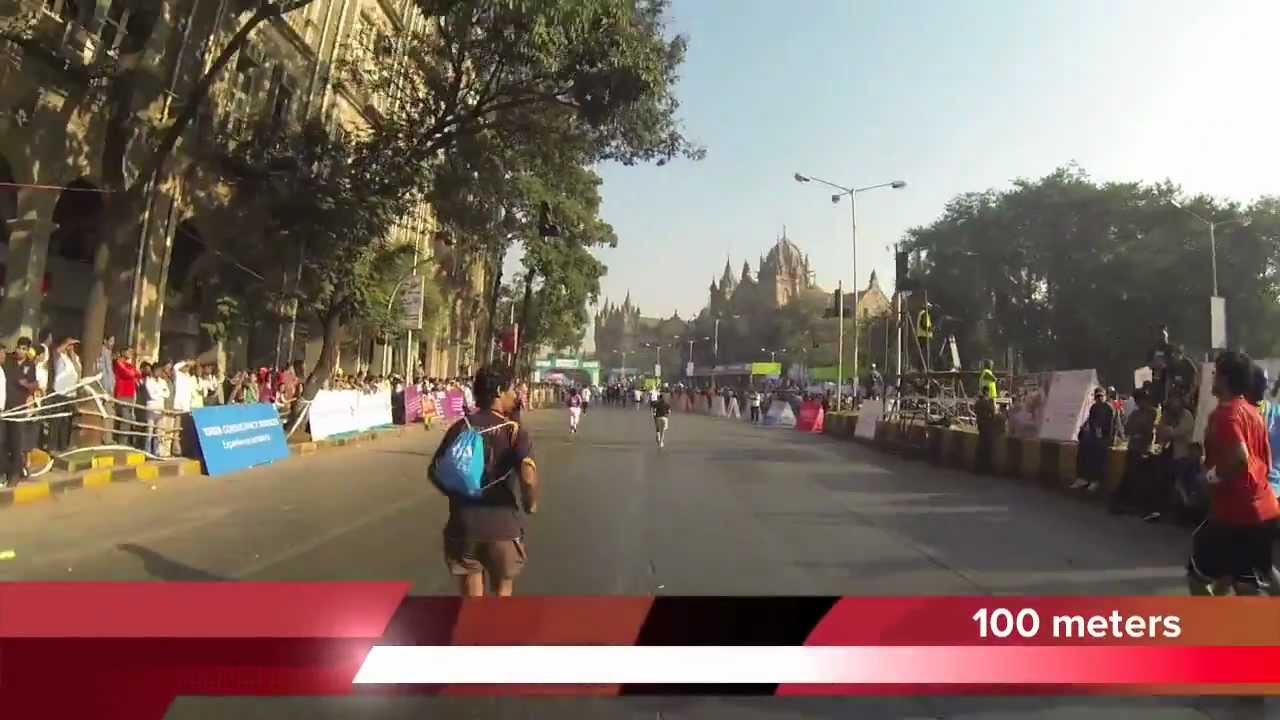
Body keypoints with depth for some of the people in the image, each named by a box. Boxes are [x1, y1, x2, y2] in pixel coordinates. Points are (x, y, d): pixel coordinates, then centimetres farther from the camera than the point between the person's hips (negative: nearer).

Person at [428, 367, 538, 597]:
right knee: (502, 593, 20)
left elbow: (435, 472, 1)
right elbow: (528, 475, -24)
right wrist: (531, 504, -6)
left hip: (464, 526, 3)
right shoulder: (514, 431, -10)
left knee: (471, 598, 17)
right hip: (503, 527, -2)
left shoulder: (460, 427, 0)